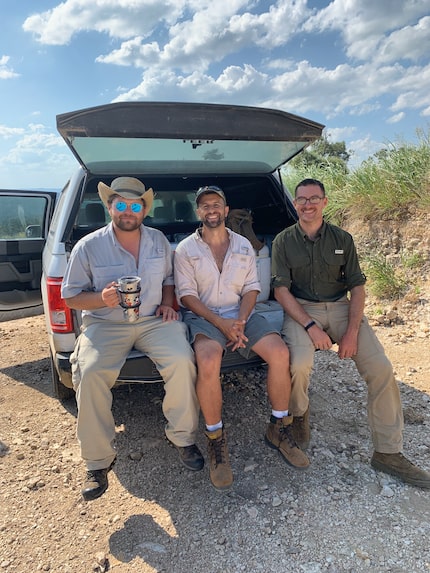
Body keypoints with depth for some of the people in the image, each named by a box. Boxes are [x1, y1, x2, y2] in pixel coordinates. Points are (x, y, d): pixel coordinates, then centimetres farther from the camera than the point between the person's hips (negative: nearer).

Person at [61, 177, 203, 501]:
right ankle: (98, 461, -8)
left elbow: (169, 278, 21)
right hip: (105, 324, -1)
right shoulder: (88, 247, -2)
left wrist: (167, 303, 0)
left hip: (153, 320, 2)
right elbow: (70, 296, 2)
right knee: (91, 374, -29)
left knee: (182, 360, -26)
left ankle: (183, 438, -3)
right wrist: (102, 298, -18)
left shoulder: (159, 241, 8)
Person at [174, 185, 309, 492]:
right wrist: (220, 323, -17)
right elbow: (186, 294, -5)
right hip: (203, 315, -3)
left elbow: (252, 287, 8)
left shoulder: (244, 245, 12)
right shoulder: (186, 249, 3)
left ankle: (279, 429, 2)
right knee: (208, 360, -35)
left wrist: (240, 320, -11)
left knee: (280, 353, -20)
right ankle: (216, 440, -13)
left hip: (241, 313, 4)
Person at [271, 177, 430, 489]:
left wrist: (352, 332, -11)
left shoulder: (342, 239, 6)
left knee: (381, 369, -14)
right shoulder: (283, 241, 0)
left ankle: (388, 452, 3)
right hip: (301, 310, -2)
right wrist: (310, 326, -19)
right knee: (299, 364, -31)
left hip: (341, 308, 3)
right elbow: (281, 290, -6)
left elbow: (357, 287, 3)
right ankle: (299, 413, 5)